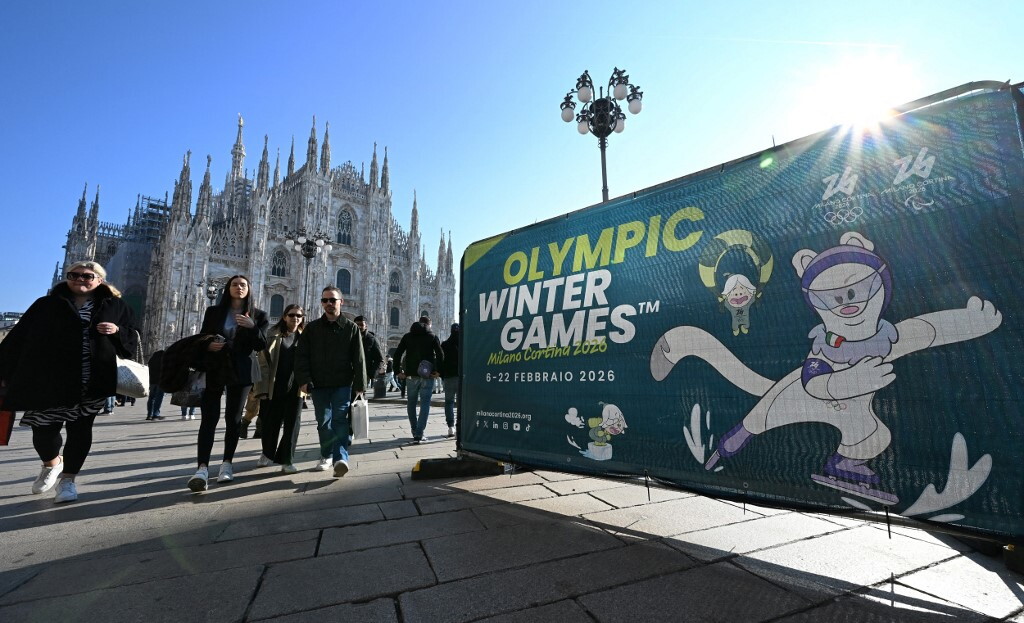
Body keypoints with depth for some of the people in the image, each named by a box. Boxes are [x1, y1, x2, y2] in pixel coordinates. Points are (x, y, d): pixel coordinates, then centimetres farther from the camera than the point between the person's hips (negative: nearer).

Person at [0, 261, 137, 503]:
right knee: (44, 429, 3)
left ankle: (68, 478, 17)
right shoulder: (46, 305, 9)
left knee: (80, 430, 3)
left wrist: (117, 331, -13)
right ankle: (52, 464, 34)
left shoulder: (115, 307, 8)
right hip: (49, 381, 1)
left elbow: (131, 338, 9)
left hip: (92, 383, -1)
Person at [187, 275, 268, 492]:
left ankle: (227, 464, 14)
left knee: (233, 419, 5)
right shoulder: (213, 311, 9)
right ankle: (202, 468, -11)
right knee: (209, 419, -7)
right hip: (213, 371, 1)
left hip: (240, 373, 0)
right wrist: (208, 345, -10)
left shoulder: (258, 315, 5)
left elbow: (261, 346, -3)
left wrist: (252, 326, -19)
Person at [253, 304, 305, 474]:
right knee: (271, 423, 12)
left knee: (292, 423, 0)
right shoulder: (273, 334, 0)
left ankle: (286, 460, 10)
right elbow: (264, 361, -2)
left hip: (295, 387, 1)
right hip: (274, 387, 0)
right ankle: (268, 453, 37)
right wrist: (263, 387, -8)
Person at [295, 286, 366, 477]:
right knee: (323, 422, 11)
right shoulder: (312, 328, 8)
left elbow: (359, 359, 0)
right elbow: (302, 356, 4)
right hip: (319, 385, 3)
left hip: (343, 384, -3)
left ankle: (341, 458, -15)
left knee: (340, 420, -9)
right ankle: (326, 456, 25)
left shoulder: (351, 328, 3)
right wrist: (304, 380, -9)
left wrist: (359, 385, -5)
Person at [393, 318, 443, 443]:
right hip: (427, 376, -2)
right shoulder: (432, 337, 3)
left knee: (411, 404, 16)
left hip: (411, 375, 2)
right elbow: (440, 354, -8)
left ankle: (415, 431, 24)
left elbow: (397, 354, 3)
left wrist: (398, 371, 5)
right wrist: (437, 371, -4)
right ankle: (418, 434, -7)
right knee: (425, 404, 1)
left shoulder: (407, 337, 10)